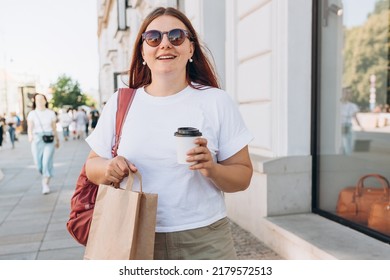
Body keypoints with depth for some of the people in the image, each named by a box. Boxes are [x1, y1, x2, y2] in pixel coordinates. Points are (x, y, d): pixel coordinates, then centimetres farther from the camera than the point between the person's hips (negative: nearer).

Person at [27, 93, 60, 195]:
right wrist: (30, 136, -29)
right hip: (37, 139, 1)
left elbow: (54, 128, 13)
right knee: (39, 163, 5)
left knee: (47, 162, -11)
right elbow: (30, 128, -8)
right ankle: (45, 177, 35)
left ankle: (46, 185, -3)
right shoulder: (32, 114, 3)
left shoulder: (51, 113, 5)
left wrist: (57, 140, 20)